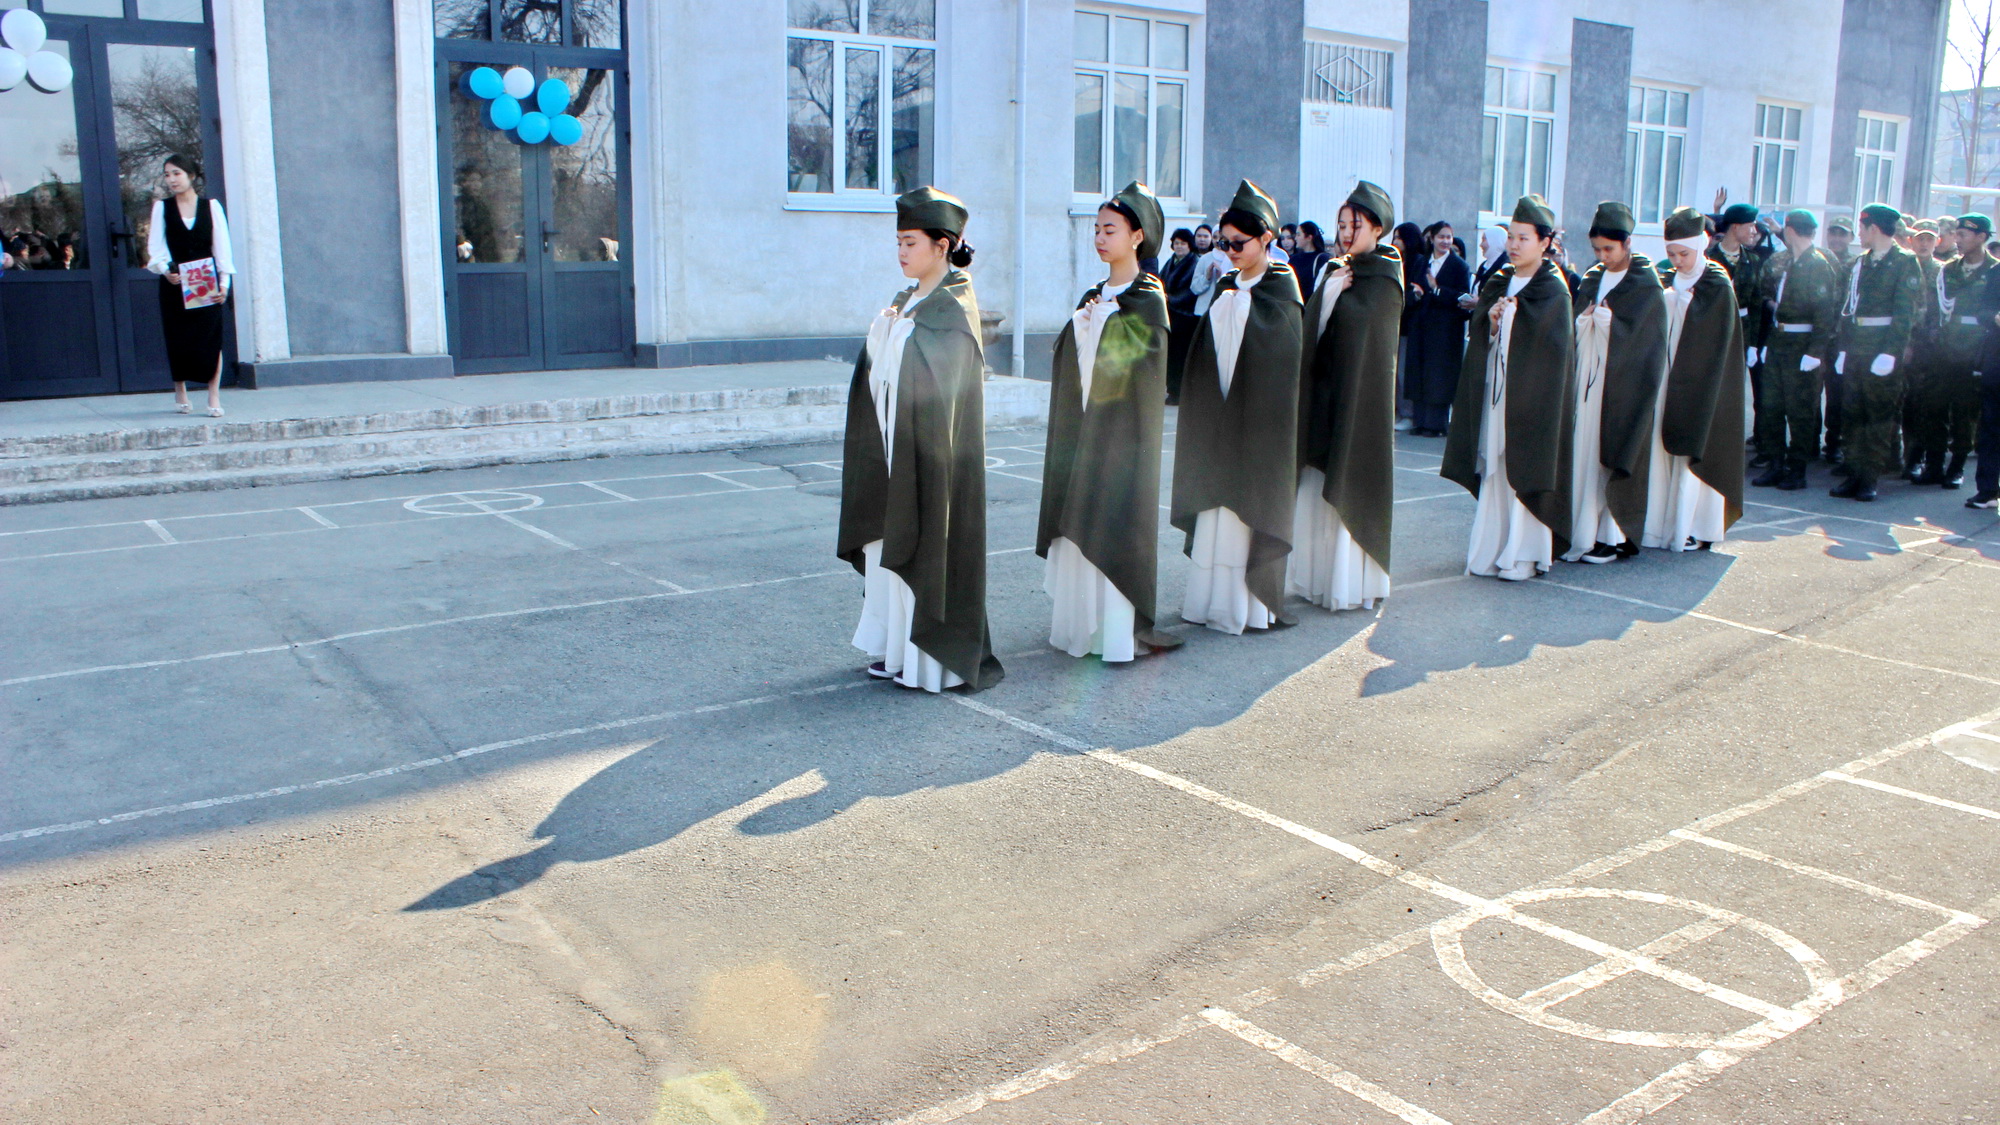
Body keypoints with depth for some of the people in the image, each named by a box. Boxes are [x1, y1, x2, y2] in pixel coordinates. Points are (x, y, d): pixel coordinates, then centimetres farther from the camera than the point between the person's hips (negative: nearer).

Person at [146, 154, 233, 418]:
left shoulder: (211, 206, 5)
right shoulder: (161, 207, 6)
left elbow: (222, 245, 2)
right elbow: (155, 247, 2)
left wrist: (224, 280, -7)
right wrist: (165, 269, -17)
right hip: (175, 283, 1)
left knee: (211, 337, -6)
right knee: (177, 339, 2)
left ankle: (214, 398, -3)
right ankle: (180, 395, 16)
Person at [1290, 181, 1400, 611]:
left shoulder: (1384, 275, -6)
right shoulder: (1336, 270, 15)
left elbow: (1359, 319, -20)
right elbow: (1314, 323, 6)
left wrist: (1334, 289, -10)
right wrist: (1331, 283, -5)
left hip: (1359, 392, -7)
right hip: (1324, 386, 7)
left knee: (1349, 485, -5)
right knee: (1318, 484, 7)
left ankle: (1353, 584, 1)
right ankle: (1318, 573, 15)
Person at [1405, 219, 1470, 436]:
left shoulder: (1459, 266, -2)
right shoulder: (1420, 264, 14)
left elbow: (1463, 298, -10)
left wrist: (1437, 289, -18)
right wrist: (1416, 294, -8)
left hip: (1446, 328, -5)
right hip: (1421, 326, 5)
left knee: (1440, 374, -4)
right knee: (1419, 372, 4)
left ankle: (1437, 423, 0)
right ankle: (1420, 420, 9)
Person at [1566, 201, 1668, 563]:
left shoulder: (1645, 282, -5)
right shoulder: (1592, 279, 13)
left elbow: (1637, 333, -11)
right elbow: (1575, 323, 8)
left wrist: (1602, 319, -11)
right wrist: (1585, 320, -11)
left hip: (1622, 384, -5)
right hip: (1589, 380, 5)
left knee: (1615, 455, -4)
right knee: (1584, 453, 3)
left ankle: (1614, 536, 2)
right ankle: (1584, 530, 9)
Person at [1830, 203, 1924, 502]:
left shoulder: (1905, 262, -4)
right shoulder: (1859, 264, 15)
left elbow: (1905, 312, -11)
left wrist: (1890, 352, -18)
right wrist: (1844, 348, 9)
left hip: (1884, 351, -6)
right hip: (1856, 351, 6)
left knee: (1880, 415, -1)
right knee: (1854, 413, 7)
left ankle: (1870, 478, 2)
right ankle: (1856, 474, 13)